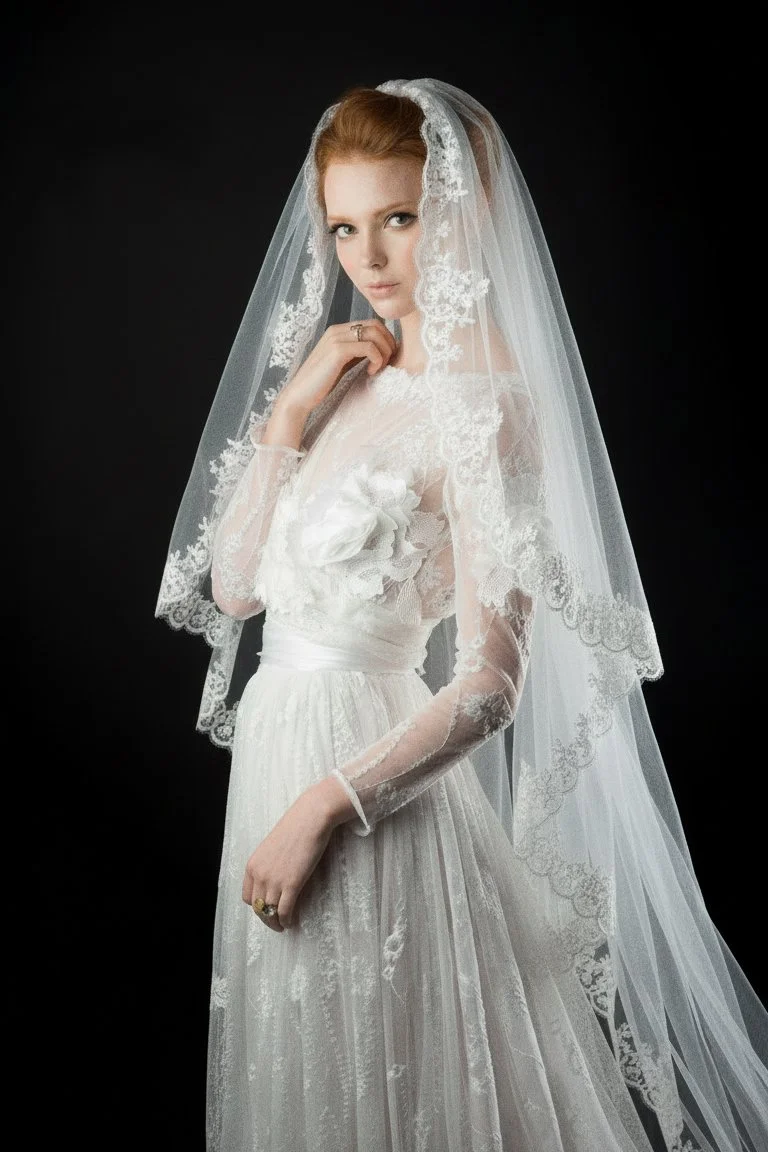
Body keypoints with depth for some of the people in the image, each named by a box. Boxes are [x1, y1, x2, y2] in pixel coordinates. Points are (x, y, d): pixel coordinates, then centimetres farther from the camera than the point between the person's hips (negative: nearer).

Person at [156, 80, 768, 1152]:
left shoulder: (481, 395, -17)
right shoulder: (353, 370, 6)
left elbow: (490, 684, -22)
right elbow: (234, 585, 4)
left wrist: (321, 805, -19)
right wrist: (291, 411, -5)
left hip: (365, 751, -8)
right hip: (281, 730, 8)